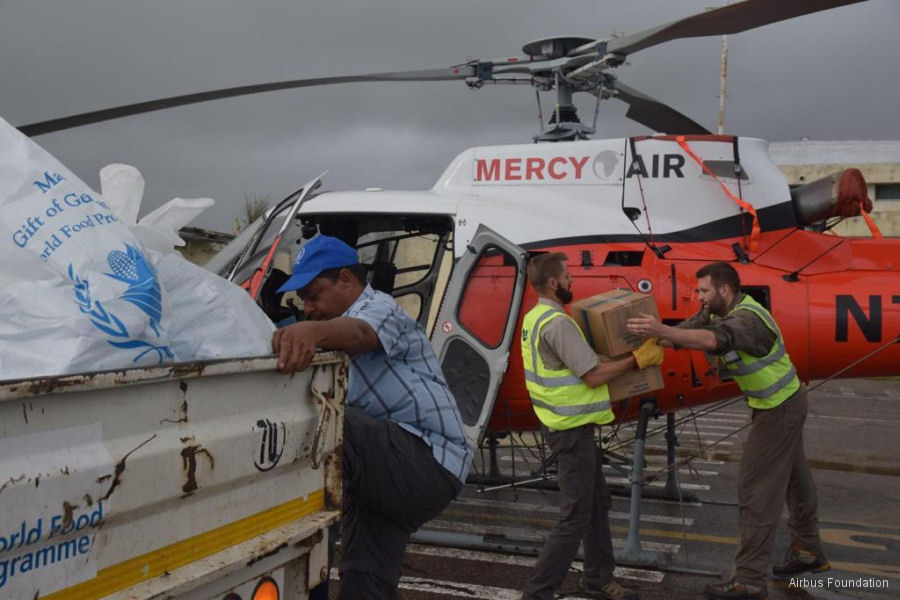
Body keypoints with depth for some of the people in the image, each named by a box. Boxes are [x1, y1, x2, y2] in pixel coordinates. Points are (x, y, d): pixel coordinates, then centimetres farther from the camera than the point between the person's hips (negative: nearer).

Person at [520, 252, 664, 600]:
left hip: (564, 424, 10)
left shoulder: (535, 318, 9)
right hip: (572, 429, -10)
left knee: (597, 505, 20)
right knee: (576, 517, -4)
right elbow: (594, 375, -22)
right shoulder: (557, 324, -22)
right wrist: (639, 359, -12)